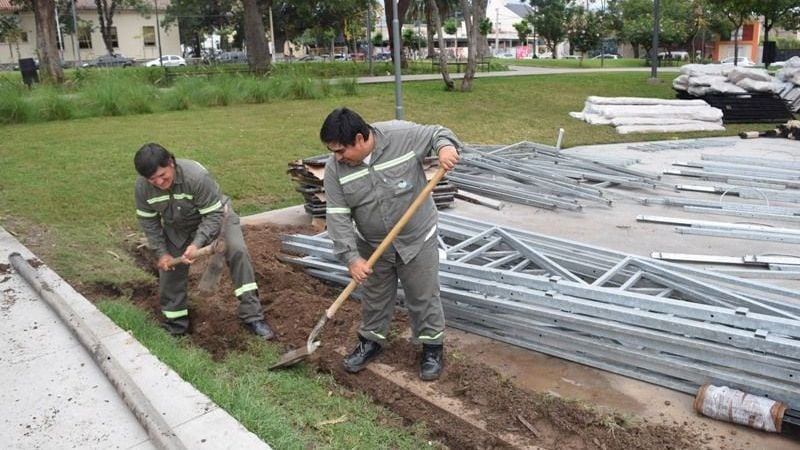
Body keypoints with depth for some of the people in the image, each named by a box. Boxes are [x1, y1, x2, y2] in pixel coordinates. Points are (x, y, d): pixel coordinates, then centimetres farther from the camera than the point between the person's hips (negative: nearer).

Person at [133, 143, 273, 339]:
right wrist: (161, 252, -11)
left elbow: (214, 215, -29)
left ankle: (252, 317, -19)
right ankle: (175, 325, 24)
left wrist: (197, 243, -39)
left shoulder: (197, 176, -38)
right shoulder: (142, 186, -24)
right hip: (177, 227, 4)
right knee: (170, 268, 3)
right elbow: (148, 221, -7)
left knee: (237, 251, -24)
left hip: (214, 215, -4)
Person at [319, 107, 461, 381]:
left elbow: (437, 134, -4)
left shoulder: (403, 135, -20)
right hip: (372, 246, 3)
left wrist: (446, 147, -28)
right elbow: (338, 217, -13)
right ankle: (371, 342, 41)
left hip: (417, 240, -2)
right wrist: (350, 256, -19)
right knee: (374, 298, 19)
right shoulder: (335, 169, -13)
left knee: (423, 297, 10)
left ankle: (432, 347, 30)